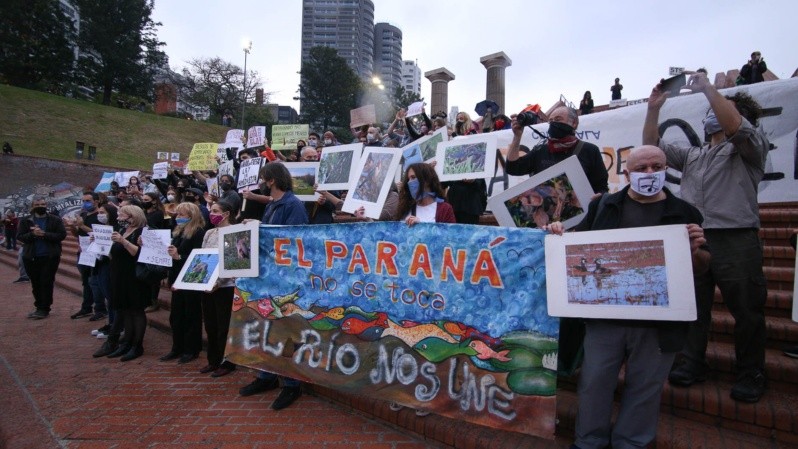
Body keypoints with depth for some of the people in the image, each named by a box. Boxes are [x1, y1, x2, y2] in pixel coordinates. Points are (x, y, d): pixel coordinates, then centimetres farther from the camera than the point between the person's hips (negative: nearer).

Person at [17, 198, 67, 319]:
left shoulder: (56, 220, 0)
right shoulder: (26, 221, 6)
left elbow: (62, 235, -9)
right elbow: (19, 236, -1)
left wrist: (44, 234, -21)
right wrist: (32, 233, -19)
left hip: (50, 257, -3)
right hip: (31, 257, 3)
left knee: (46, 283, -2)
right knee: (36, 283, 10)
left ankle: (44, 309, 5)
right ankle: (39, 307, 22)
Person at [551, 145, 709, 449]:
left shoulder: (684, 213, 5)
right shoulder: (603, 206, 6)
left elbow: (703, 267, 9)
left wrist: (695, 250, -13)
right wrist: (560, 234, -7)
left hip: (660, 321, 0)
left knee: (644, 387, 13)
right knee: (594, 380, 9)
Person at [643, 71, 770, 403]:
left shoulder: (750, 148, 7)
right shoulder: (691, 156, 24)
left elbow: (734, 125, -14)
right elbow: (652, 147, 17)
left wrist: (707, 88, -8)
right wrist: (654, 108, 9)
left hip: (736, 241, -5)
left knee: (747, 310, 3)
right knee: (692, 306, 7)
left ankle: (751, 375, 17)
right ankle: (693, 365, 18)